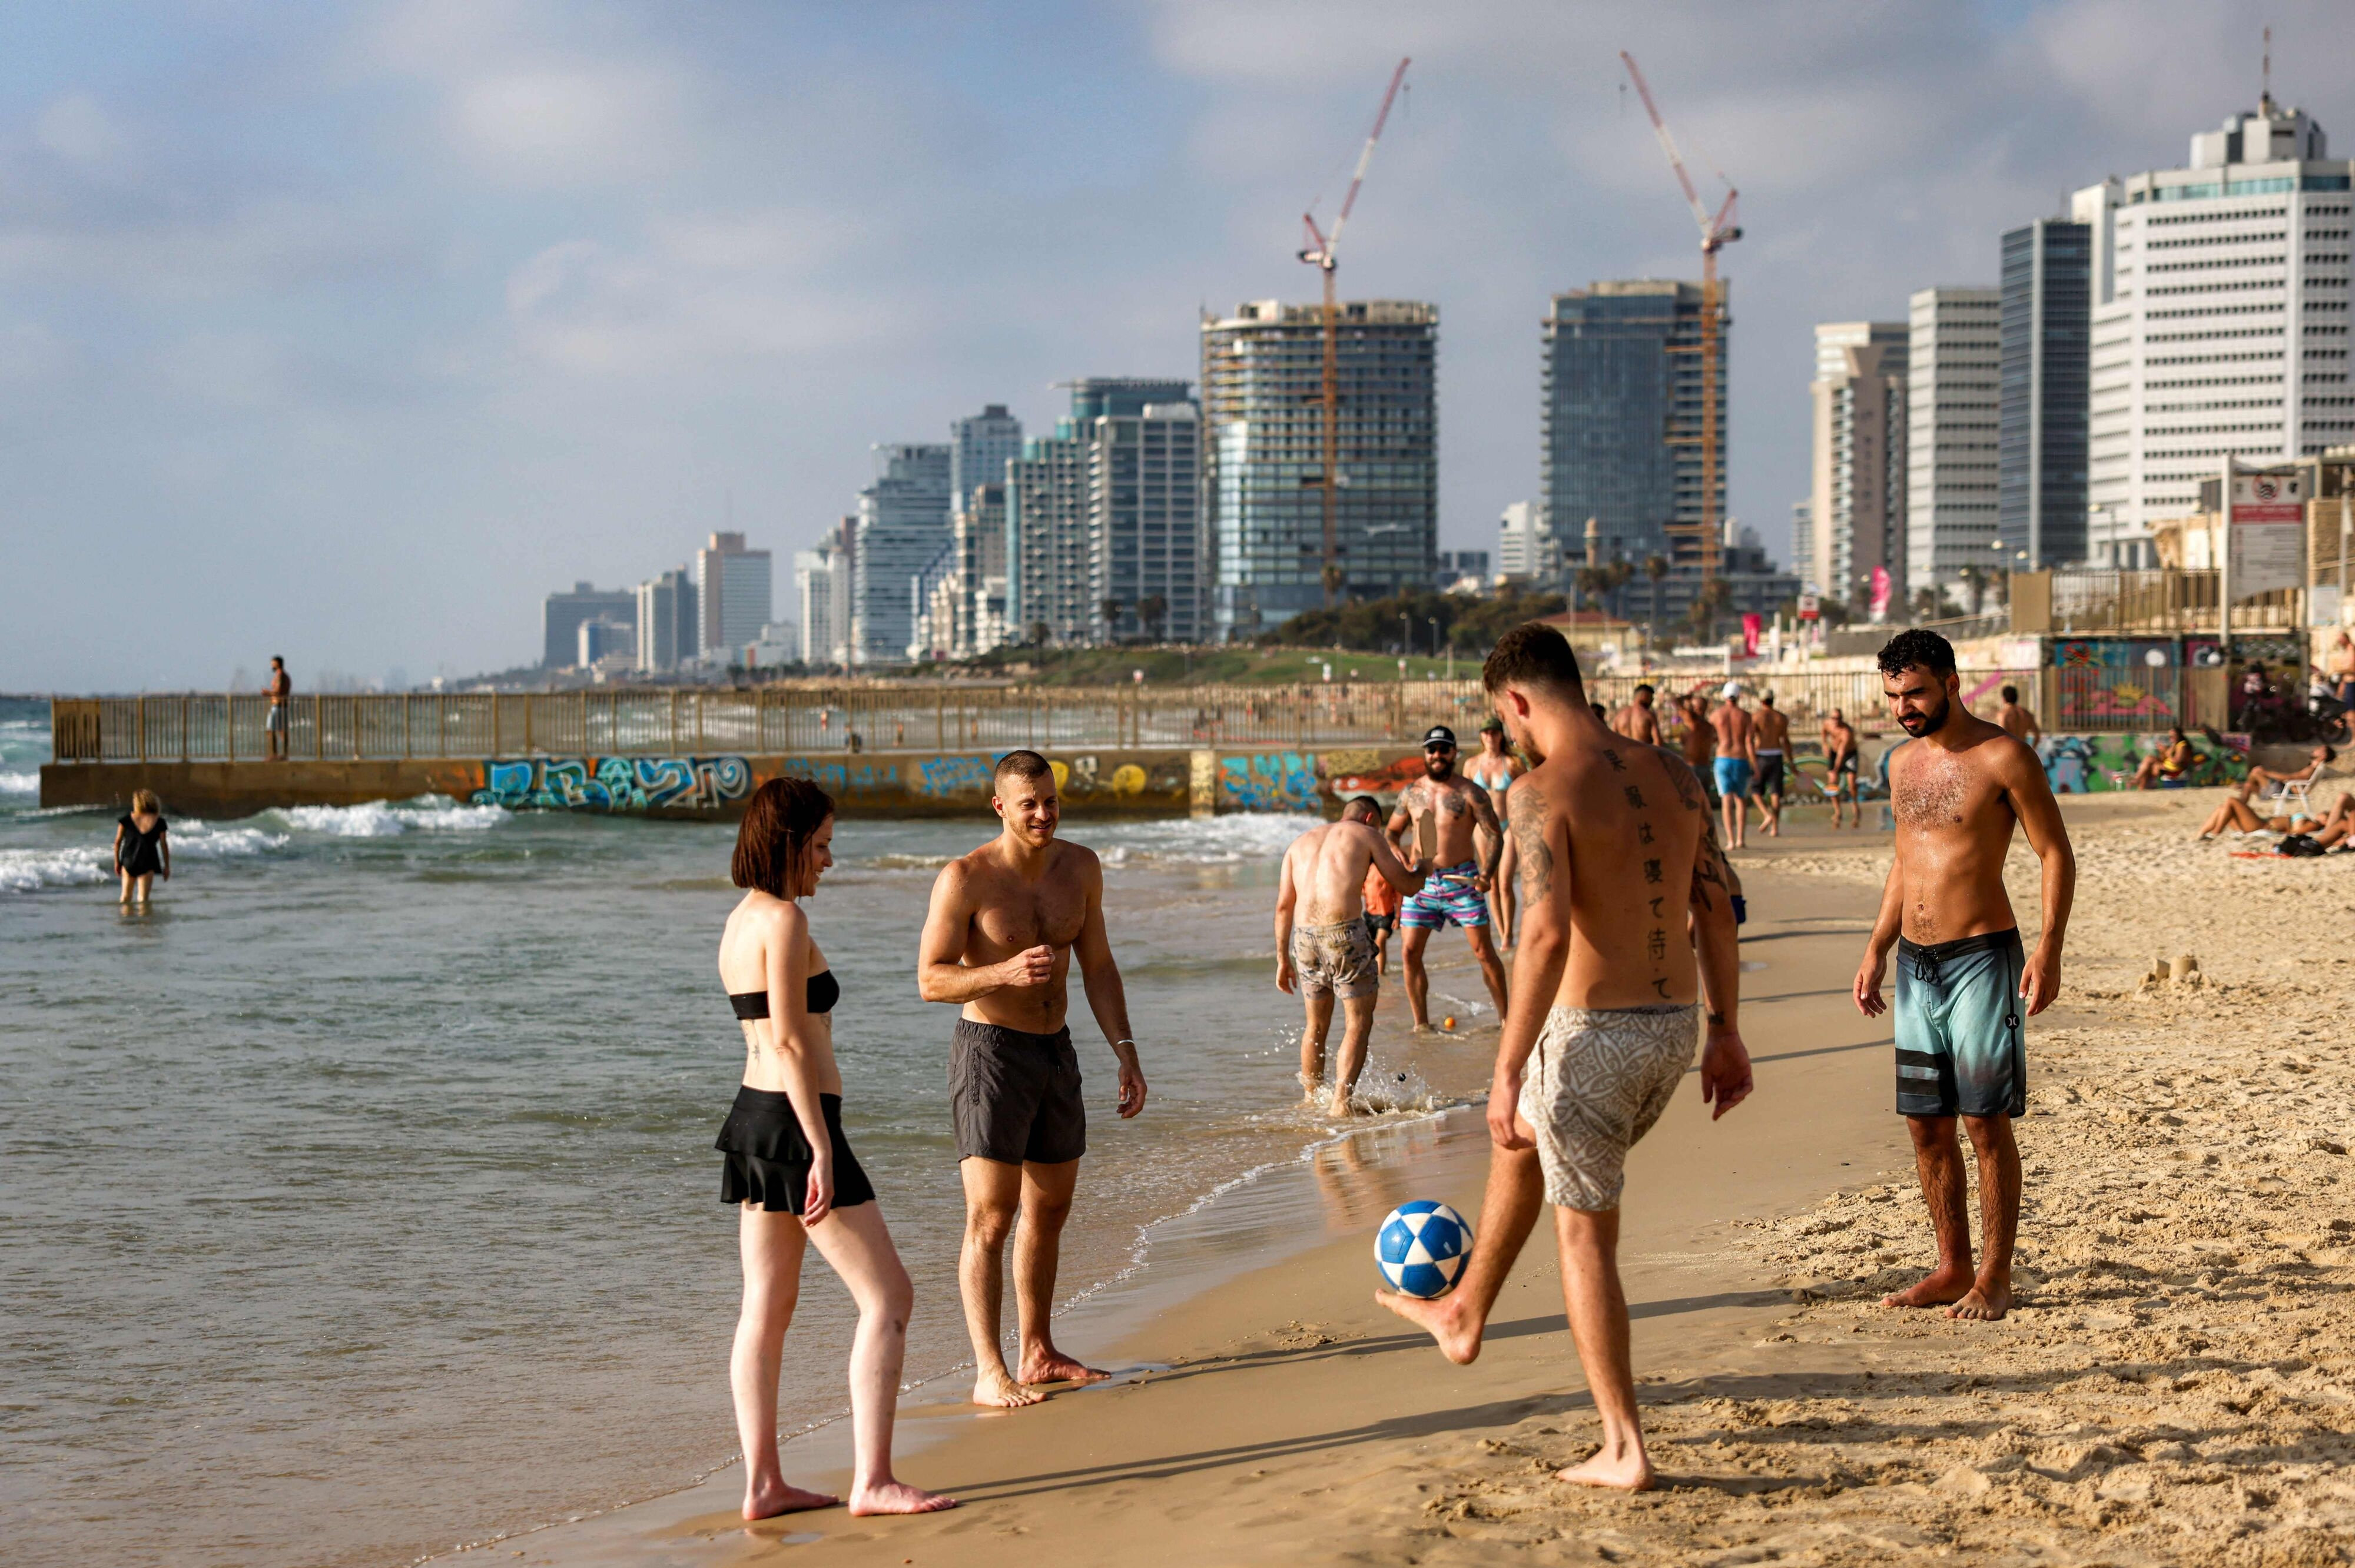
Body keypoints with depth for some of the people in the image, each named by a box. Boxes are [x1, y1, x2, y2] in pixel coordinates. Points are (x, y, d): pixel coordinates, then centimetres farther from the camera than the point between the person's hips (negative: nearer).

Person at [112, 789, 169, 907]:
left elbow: (118, 842, -1)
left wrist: (117, 862, 9)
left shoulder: (126, 820, -3)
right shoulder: (159, 822, -5)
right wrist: (167, 866, 5)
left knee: (126, 895, 18)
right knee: (143, 897, -3)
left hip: (128, 862, 2)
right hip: (147, 864, -2)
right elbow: (164, 845, -3)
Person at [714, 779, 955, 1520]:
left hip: (754, 1121, 10)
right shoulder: (785, 919, -15)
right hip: (796, 1123, -10)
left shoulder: (740, 922, 14)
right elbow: (790, 1043, -20)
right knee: (888, 1296, -3)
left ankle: (763, 1484, 11)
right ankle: (872, 1479, -4)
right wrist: (821, 1152, -20)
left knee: (768, 1310, 9)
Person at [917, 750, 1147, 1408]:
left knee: (1049, 1211, 15)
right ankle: (990, 1373, -11)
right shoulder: (966, 878, -14)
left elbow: (1097, 967, 10)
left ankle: (1039, 1354, 28)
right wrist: (1006, 972, -32)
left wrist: (1126, 1052, 3)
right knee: (990, 1220, -11)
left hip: (1056, 1054, 7)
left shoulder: (1081, 868, 4)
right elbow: (931, 979, -15)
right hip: (991, 1054, -7)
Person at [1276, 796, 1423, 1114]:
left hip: (1305, 935, 5)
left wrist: (1282, 959, 19)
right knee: (1358, 1023, 4)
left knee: (1316, 1026, 19)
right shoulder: (1367, 835, 11)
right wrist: (1424, 871, 37)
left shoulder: (1301, 842, 23)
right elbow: (1406, 885, 14)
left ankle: (1310, 1100, 24)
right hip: (1346, 933, -5)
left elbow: (1284, 905, 17)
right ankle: (1341, 1100, -9)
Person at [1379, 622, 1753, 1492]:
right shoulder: (1672, 773, 7)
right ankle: (1463, 1315, 48)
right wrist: (1726, 1032, 17)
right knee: (1517, 1145, 31)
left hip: (1594, 1031, -8)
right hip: (1675, 1027, 8)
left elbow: (1546, 935, -24)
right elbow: (1716, 908, 10)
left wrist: (1507, 1071, -21)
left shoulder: (1544, 791, -16)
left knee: (1585, 1236, 6)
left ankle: (1625, 1450, 9)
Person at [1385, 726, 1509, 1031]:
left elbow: (1495, 834, -5)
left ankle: (1505, 1016, 9)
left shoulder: (1470, 793, -4)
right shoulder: (1411, 793, 7)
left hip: (1462, 879, -3)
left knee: (1484, 952, -3)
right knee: (1410, 951, -2)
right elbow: (1392, 831, 17)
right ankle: (1421, 1023, 8)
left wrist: (1487, 873, -21)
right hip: (1422, 881, 3)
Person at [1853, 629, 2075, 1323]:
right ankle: (1952, 1268, 18)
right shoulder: (1902, 764, 12)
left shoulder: (2003, 758, -9)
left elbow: (2057, 854, -8)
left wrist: (2049, 948, -18)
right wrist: (1877, 948, 16)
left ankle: (1995, 1278, 2)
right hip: (1915, 963, 7)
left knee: (1986, 1122, -4)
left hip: (1981, 955, -7)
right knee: (1926, 1123, 8)